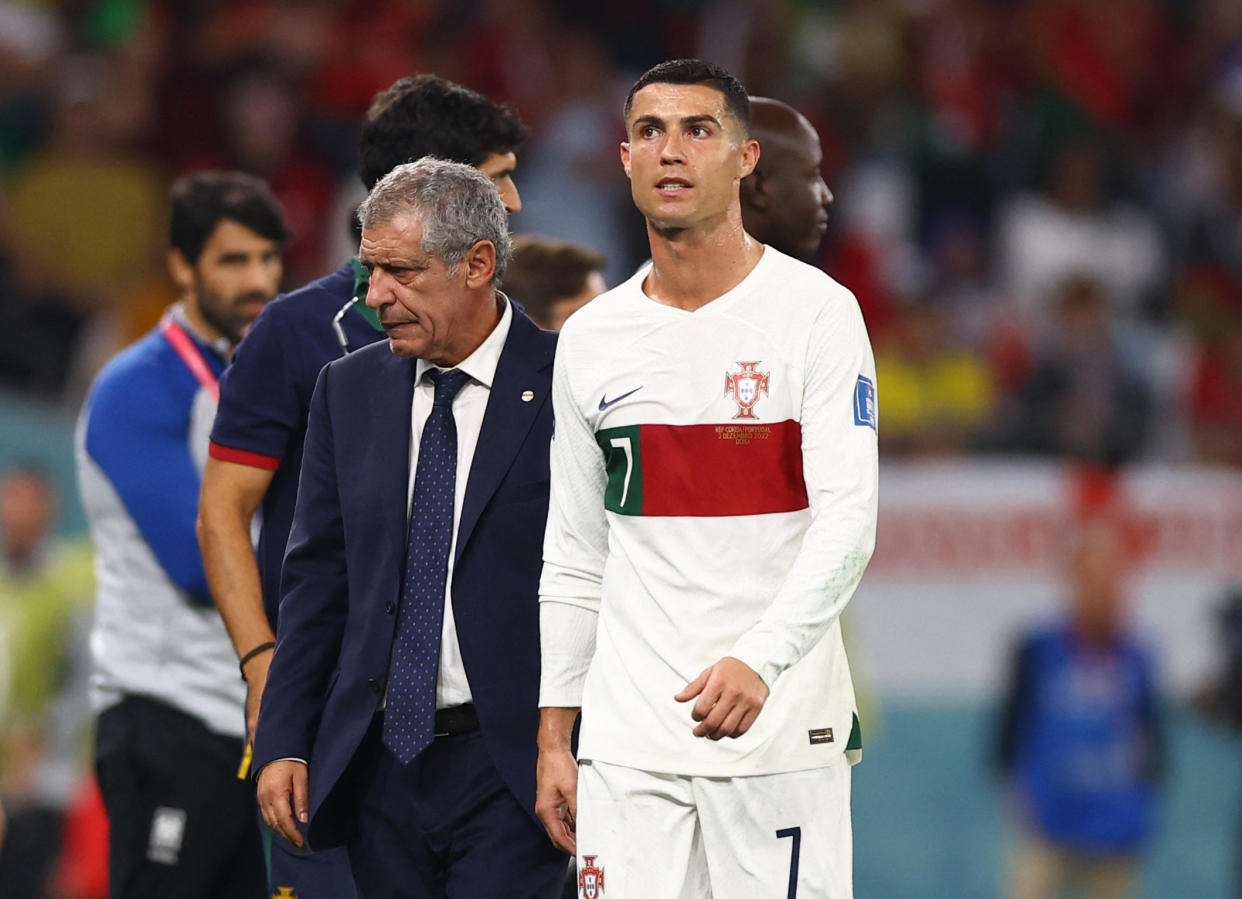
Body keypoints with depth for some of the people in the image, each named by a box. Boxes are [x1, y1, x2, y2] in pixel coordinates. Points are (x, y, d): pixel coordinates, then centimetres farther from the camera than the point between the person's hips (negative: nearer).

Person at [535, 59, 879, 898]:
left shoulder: (816, 311, -4)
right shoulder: (590, 339, 10)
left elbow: (847, 520, -13)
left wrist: (760, 659, -27)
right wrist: (553, 738, 11)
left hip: (781, 727, -4)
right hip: (627, 736, 4)